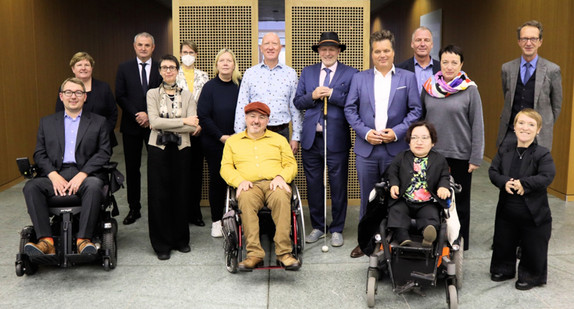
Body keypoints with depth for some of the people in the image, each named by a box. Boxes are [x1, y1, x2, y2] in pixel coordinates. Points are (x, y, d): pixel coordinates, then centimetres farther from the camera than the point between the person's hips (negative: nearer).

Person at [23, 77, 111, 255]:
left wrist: (82, 175, -13)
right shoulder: (47, 122, 20)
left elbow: (104, 152, 2)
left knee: (94, 186, -35)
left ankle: (83, 240, -35)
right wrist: (54, 175, -9)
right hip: (55, 175, 3)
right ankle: (46, 241, -31)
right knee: (31, 187, -26)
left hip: (85, 174, -2)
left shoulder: (98, 122, 13)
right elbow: (39, 154, 11)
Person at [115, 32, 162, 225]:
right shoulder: (124, 69, 6)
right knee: (132, 168, 7)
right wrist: (137, 115, -11)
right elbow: (120, 96, 0)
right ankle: (134, 208, 18)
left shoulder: (161, 69, 3)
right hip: (132, 125, 1)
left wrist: (150, 116, -12)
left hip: (155, 124, -1)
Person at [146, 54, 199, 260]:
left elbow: (193, 127, -6)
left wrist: (166, 125, -12)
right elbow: (154, 122, -10)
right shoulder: (152, 94, 6)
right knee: (159, 196, 0)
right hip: (158, 149, -1)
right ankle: (162, 244, 10)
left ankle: (181, 239, 19)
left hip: (181, 150, 1)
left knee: (181, 194, 4)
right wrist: (183, 121, -12)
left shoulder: (187, 96, 7)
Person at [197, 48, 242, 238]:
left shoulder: (240, 86, 3)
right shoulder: (210, 87, -2)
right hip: (214, 143, -1)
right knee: (217, 179, 5)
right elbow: (203, 116, -6)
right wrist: (221, 136, -11)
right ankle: (216, 221, 15)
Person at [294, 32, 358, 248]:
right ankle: (317, 227, 24)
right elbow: (297, 102, 9)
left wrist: (331, 94, -17)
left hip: (337, 139, -3)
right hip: (311, 138, 4)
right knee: (313, 185, 10)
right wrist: (312, 96, -9)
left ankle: (336, 229, 18)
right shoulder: (307, 72, 13)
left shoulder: (350, 73, 1)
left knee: (338, 186, 4)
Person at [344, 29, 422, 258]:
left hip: (396, 149, -1)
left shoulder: (408, 78, 5)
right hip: (366, 148, 1)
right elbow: (350, 109, 5)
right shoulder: (359, 78, 8)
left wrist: (397, 132, -10)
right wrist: (365, 132, -8)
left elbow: (416, 110, 2)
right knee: (367, 197, 8)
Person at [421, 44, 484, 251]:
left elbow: (477, 125, -5)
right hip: (431, 153, 3)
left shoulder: (470, 90, -6)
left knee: (459, 202, 11)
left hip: (460, 155, -3)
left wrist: (476, 158, -8)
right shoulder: (429, 87, 3)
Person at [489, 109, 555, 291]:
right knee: (503, 243, 18)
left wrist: (524, 183, -26)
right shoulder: (504, 152, 3)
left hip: (534, 213, -4)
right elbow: (493, 171, 0)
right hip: (506, 209, 4)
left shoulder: (543, 154, -11)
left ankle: (530, 276, 30)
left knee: (533, 247, 9)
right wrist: (504, 182, -19)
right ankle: (504, 269, 39)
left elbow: (547, 177, -21)